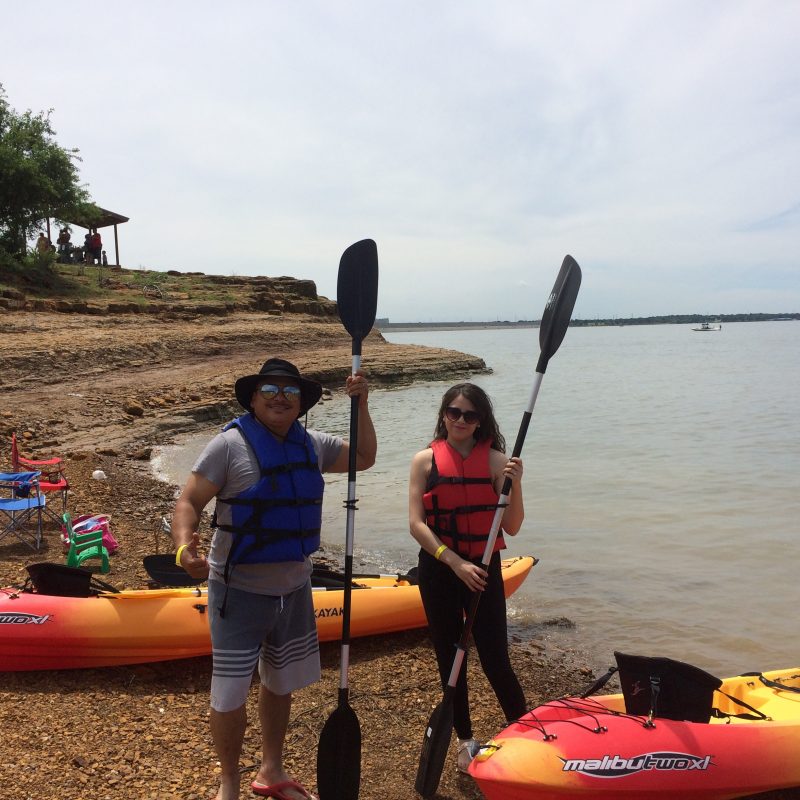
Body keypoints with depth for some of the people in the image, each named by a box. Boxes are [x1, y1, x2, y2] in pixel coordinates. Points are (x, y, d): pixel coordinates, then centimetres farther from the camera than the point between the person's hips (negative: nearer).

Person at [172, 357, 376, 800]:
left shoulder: (310, 444, 3)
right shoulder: (230, 444, -14)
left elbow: (364, 457, 14)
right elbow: (188, 502, -16)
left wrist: (361, 404, 0)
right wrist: (184, 546, -36)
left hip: (294, 587, 6)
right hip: (240, 590, -5)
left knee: (279, 682, 20)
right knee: (230, 695, 2)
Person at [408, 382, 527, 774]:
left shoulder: (495, 460, -5)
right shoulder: (425, 460, -3)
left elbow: (511, 528, -7)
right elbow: (417, 524, -9)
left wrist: (514, 485, -22)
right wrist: (455, 562, -19)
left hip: (483, 569, -1)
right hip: (438, 569, 1)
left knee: (495, 661, -1)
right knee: (450, 660, 12)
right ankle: (465, 741, 31)